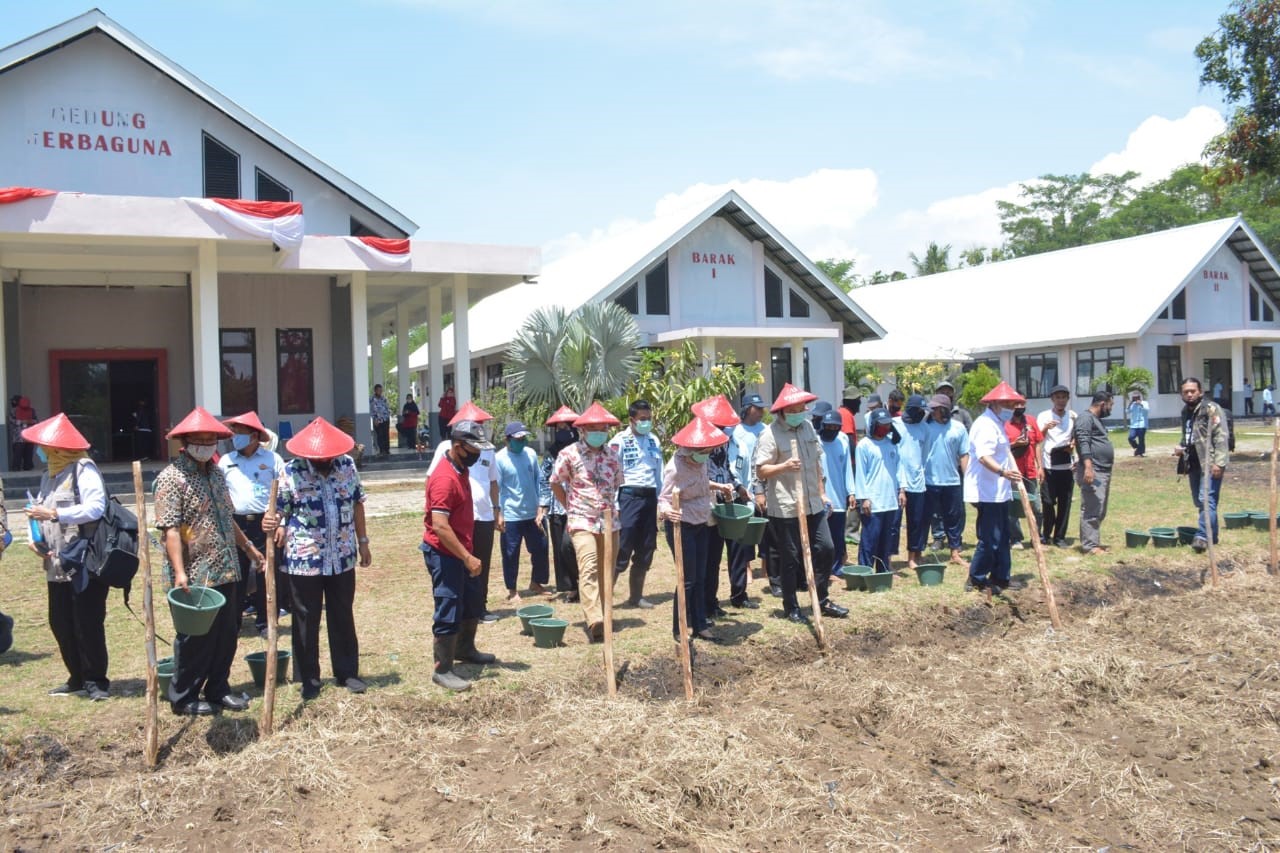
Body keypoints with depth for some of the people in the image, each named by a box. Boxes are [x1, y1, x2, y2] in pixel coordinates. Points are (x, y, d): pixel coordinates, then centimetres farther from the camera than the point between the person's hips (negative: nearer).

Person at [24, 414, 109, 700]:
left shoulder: (83, 469, -10)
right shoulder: (49, 473, 16)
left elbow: (96, 507, -23)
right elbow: (44, 511, 17)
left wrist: (54, 514, -23)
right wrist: (37, 538, -1)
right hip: (58, 565, 8)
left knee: (87, 625, -3)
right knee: (60, 623, 11)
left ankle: (96, 680, 8)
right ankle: (78, 679, 23)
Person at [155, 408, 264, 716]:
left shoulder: (216, 473, 13)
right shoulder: (171, 478, -13)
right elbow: (170, 529, -19)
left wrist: (248, 547, 27)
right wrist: (179, 573, -26)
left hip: (225, 572, 8)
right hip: (194, 577, -8)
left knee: (226, 635, 14)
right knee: (195, 638, 4)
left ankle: (218, 689, 28)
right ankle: (183, 698, 19)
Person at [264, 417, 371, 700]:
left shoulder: (347, 465, 0)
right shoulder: (291, 472, -9)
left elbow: (357, 505, 9)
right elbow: (279, 511, -7)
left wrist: (363, 542, 10)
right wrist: (274, 525, -31)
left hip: (342, 558, 3)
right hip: (304, 560, -3)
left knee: (343, 617, 14)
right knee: (306, 621, 8)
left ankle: (347, 672, 26)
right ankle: (308, 679, 20)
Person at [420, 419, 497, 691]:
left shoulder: (462, 470, 6)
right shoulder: (444, 478, -24)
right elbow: (440, 526, -29)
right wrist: (467, 558, -26)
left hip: (460, 549, 10)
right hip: (443, 553, -10)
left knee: (473, 600, 23)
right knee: (449, 612, -3)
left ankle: (465, 649, 41)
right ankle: (442, 670, 8)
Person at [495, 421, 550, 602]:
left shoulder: (531, 454, 3)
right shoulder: (500, 458, -10)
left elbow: (538, 481, 8)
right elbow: (496, 488, -8)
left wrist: (541, 507, 4)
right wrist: (498, 514, -13)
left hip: (532, 513, 5)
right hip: (511, 516, -4)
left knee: (540, 549, 11)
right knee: (511, 554, 3)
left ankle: (536, 583, 30)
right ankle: (512, 590, 17)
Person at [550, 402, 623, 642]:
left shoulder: (612, 453, 8)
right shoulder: (569, 454, -4)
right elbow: (555, 483, 7)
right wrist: (571, 506, 7)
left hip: (609, 521, 5)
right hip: (581, 521, -5)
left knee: (606, 572, 8)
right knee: (588, 567, -19)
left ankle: (603, 617, 20)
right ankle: (594, 621, -29)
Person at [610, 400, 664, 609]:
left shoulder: (654, 441, 13)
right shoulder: (620, 441, -5)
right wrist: (615, 506, -14)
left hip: (650, 497, 6)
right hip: (629, 496, -6)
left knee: (645, 552, 10)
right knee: (622, 550, -7)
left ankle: (636, 596, 21)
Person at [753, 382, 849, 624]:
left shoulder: (807, 427, 8)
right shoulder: (770, 434, -13)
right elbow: (760, 472, -13)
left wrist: (822, 492, 18)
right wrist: (783, 466, -29)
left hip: (813, 504, 6)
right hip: (785, 508, -6)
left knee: (826, 549, 8)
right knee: (790, 558, 3)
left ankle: (822, 600, 24)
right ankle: (791, 607, 19)